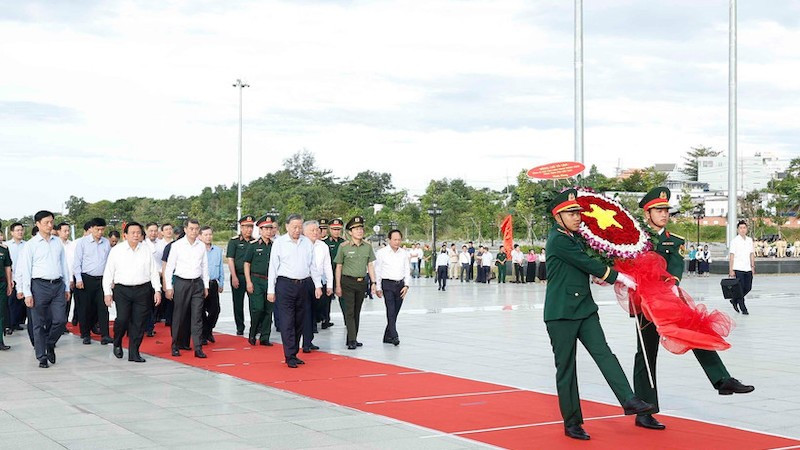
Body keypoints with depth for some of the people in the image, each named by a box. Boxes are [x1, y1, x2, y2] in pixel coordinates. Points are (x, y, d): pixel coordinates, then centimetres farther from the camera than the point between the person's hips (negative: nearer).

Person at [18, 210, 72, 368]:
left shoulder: (58, 242, 12)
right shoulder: (31, 244, 0)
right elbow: (25, 270, -2)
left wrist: (67, 287, 15)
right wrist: (27, 293, -8)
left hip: (58, 285, 3)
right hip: (39, 285, -3)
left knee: (60, 320, -3)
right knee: (39, 324, 2)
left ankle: (50, 345, 23)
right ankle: (42, 357, 12)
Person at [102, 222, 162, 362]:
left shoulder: (147, 250, 8)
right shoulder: (116, 251, 4)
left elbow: (154, 272, 10)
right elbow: (108, 273, 5)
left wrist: (157, 290, 3)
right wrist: (107, 292, 0)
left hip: (143, 290, 2)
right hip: (122, 290, -2)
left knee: (139, 323, 1)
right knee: (122, 319, -13)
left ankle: (134, 353, 10)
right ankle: (117, 344, 16)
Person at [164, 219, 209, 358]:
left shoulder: (202, 246, 7)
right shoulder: (177, 245, -3)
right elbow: (169, 267, 0)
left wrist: (206, 286, 12)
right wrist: (169, 287, -3)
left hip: (197, 283, 2)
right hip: (181, 283, -2)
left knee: (197, 316, -1)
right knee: (179, 316, 3)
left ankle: (198, 348, -2)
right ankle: (175, 346, 14)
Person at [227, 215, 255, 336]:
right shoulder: (234, 241, 0)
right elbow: (230, 260, -4)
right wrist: (234, 277, -12)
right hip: (238, 276, -2)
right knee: (238, 303, 5)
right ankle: (240, 328, 15)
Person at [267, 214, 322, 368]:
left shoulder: (307, 243, 10)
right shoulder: (279, 243, -1)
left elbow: (312, 266, 14)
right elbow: (273, 267, -1)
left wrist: (318, 285, 8)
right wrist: (271, 290, -4)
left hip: (302, 285, 4)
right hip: (285, 285, -4)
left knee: (298, 321, 9)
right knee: (287, 322, -7)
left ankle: (294, 354, 17)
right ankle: (290, 357, -7)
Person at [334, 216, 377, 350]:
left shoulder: (367, 247, 6)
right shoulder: (344, 247, -5)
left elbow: (370, 265, 11)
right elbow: (338, 267, 0)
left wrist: (373, 282, 5)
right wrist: (338, 286, -3)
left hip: (362, 282, 4)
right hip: (348, 282, -4)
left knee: (357, 312, 10)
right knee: (349, 311, -8)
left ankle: (352, 339, 17)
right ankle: (352, 341, -10)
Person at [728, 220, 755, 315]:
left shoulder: (750, 240, 11)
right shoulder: (734, 241, -5)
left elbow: (752, 254, 16)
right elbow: (732, 256, -7)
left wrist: (753, 266, 10)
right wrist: (731, 270, -11)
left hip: (748, 269, 6)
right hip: (738, 269, -5)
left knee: (748, 288, 6)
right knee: (740, 289, -4)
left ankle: (734, 300, 28)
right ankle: (743, 309, 4)